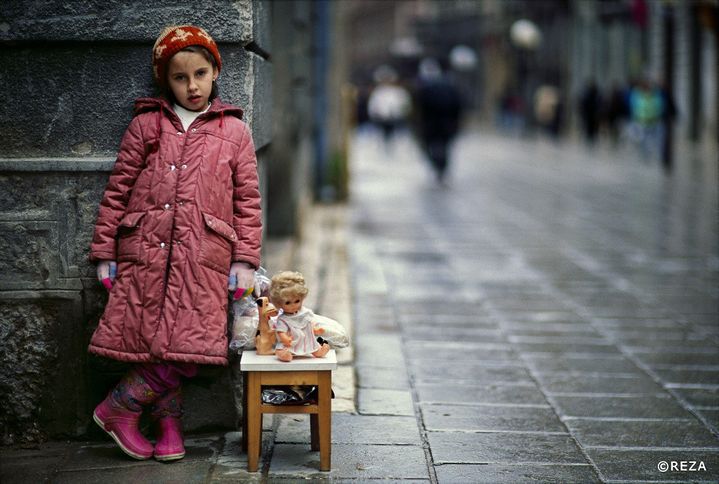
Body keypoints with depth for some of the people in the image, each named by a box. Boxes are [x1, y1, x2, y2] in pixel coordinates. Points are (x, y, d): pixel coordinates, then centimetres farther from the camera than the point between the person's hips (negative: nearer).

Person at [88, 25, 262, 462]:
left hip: (203, 260, 1)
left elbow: (248, 200, 12)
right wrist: (105, 252, 7)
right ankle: (169, 424, 14)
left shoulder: (235, 132, 13)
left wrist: (245, 260, 4)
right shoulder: (145, 125, 11)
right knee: (154, 342, -6)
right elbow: (118, 189, 11)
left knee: (187, 348, -8)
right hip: (146, 252, 0)